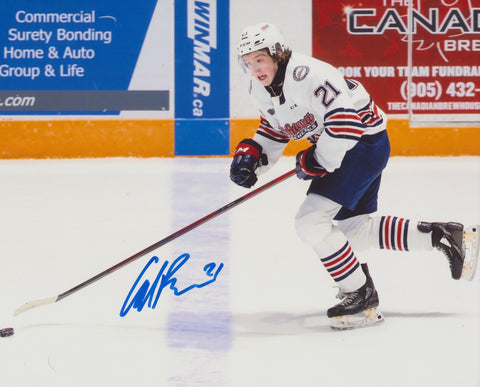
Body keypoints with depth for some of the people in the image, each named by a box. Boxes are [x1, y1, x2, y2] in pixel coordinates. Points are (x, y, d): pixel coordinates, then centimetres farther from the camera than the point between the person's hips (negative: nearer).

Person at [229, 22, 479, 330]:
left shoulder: (308, 74, -27)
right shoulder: (260, 90, 2)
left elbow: (345, 118, -31)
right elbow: (274, 131, 17)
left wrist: (318, 160, -24)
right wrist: (250, 155, -1)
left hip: (365, 140, -11)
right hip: (341, 146, 11)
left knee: (311, 221, -17)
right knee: (352, 227, 18)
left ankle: (362, 298, -6)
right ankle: (444, 236, 26)